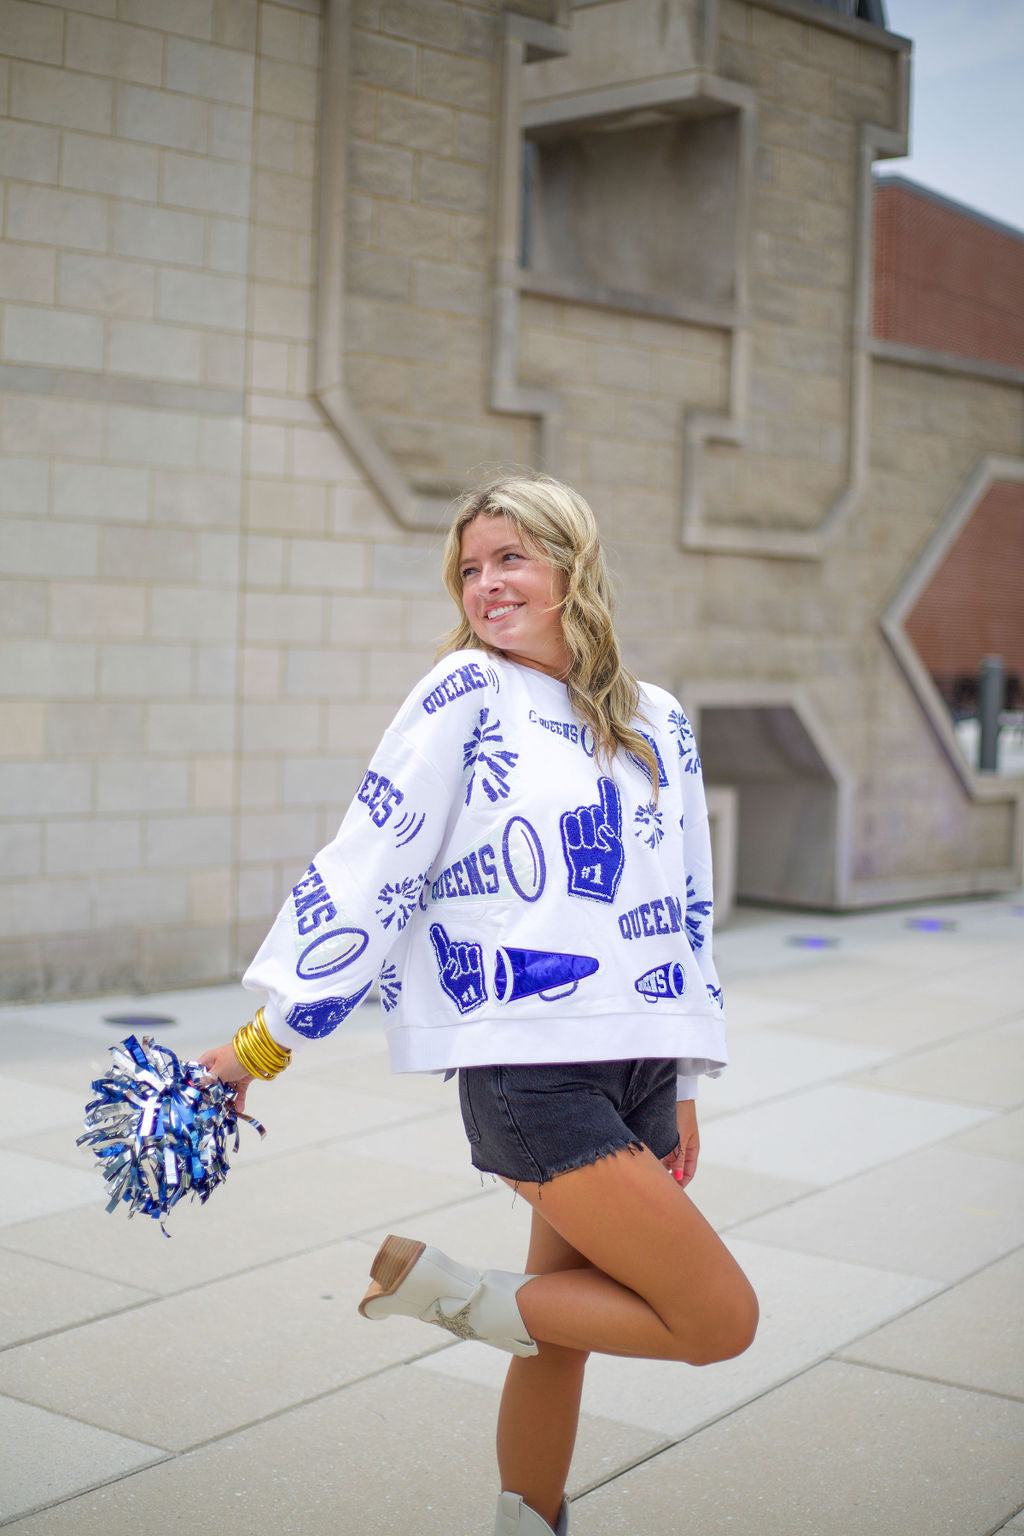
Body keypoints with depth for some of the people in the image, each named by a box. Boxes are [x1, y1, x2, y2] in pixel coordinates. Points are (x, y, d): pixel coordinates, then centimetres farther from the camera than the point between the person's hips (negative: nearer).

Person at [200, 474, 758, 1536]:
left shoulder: (658, 722, 12)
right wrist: (263, 1041, -6)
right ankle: (440, 1289, 2)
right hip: (531, 1073, -6)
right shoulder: (466, 694, -5)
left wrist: (682, 1088, 18)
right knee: (720, 1319, -8)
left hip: (635, 1069, 6)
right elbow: (367, 868, -7)